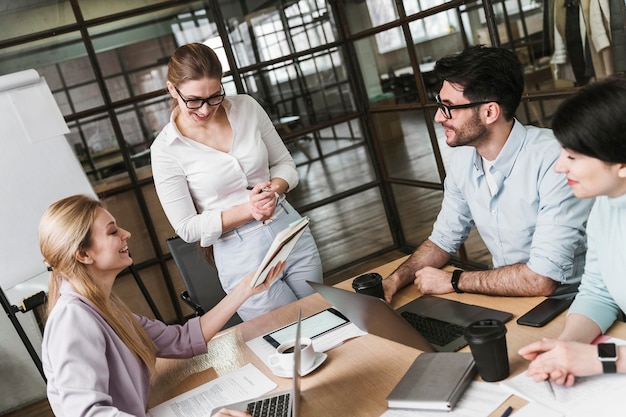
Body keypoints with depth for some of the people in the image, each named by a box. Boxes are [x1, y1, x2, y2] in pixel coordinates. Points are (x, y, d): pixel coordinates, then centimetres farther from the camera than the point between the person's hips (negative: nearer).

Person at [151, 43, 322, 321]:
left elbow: (284, 163, 7)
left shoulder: (247, 107, -3)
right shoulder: (165, 149, -12)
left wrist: (274, 188, -15)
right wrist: (247, 210, -20)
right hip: (240, 258, -4)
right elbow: (187, 228, -10)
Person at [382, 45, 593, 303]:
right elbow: (443, 239, 10)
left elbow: (542, 279, -26)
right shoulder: (462, 161, -2)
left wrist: (452, 281, -15)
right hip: (504, 295, 6)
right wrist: (394, 281, -7)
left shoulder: (553, 160, -24)